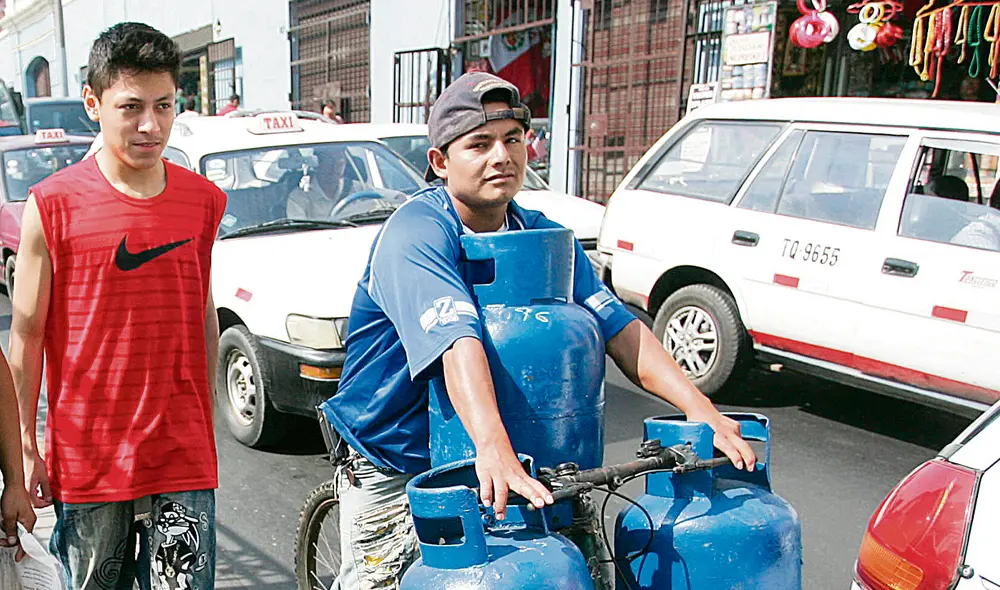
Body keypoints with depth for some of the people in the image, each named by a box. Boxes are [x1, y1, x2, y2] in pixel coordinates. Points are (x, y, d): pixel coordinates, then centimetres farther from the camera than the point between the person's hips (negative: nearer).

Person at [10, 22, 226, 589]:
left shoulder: (204, 202, 2)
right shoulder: (53, 205, -6)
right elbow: (26, 335, -1)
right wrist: (26, 450, -2)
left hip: (183, 459, 2)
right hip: (85, 460, -1)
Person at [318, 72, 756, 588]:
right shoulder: (415, 234, -24)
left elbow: (620, 328, -11)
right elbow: (457, 341, -41)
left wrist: (700, 409, -23)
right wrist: (492, 449, -54)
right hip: (390, 461, -5)